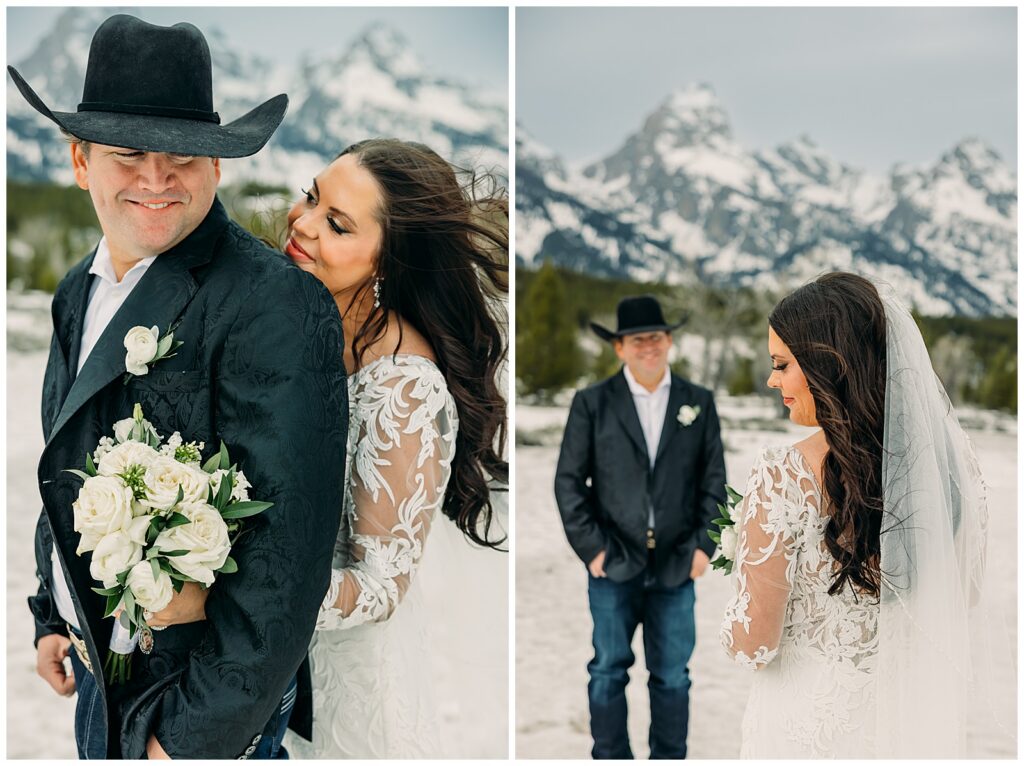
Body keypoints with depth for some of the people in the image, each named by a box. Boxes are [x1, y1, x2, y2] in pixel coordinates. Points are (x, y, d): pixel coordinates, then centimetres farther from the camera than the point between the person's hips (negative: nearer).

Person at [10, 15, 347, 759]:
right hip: (99, 671, 8)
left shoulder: (274, 306, -23)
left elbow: (285, 552, -26)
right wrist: (53, 614, 18)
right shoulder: (80, 293, 4)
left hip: (204, 699, -7)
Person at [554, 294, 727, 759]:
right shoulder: (591, 403, 1)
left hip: (676, 564, 1)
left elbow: (713, 480, 7)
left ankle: (670, 758, 23)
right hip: (614, 564, -1)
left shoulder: (698, 402, 6)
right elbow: (569, 480, 0)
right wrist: (590, 546, -6)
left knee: (672, 675, 9)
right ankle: (610, 758, 20)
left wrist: (704, 544, -1)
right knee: (608, 671, 6)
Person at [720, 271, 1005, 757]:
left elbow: (752, 647, -19)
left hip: (809, 722, -4)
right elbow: (964, 594, 6)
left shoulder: (784, 479, -26)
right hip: (917, 715, 5)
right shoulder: (949, 461, -9)